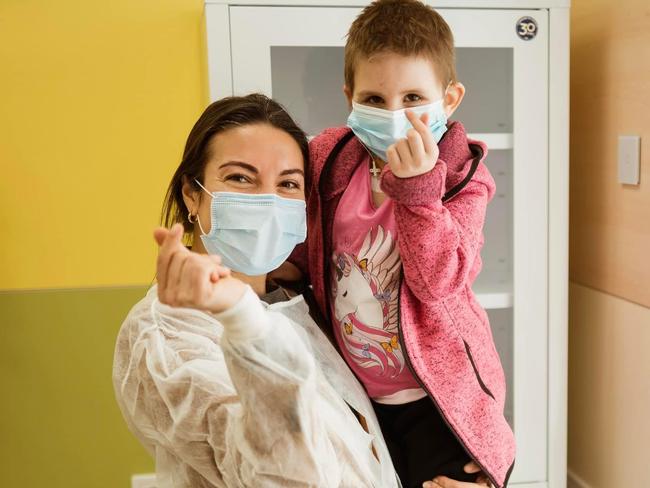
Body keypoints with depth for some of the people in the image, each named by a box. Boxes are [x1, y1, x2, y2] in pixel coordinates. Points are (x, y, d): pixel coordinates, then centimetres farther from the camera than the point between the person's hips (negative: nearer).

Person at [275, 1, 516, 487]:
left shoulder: (461, 178, -14)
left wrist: (416, 185, -35)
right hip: (354, 394, 3)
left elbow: (438, 280, -27)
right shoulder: (328, 160, -7)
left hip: (438, 397, -3)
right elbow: (305, 249, 10)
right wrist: (282, 262, -10)